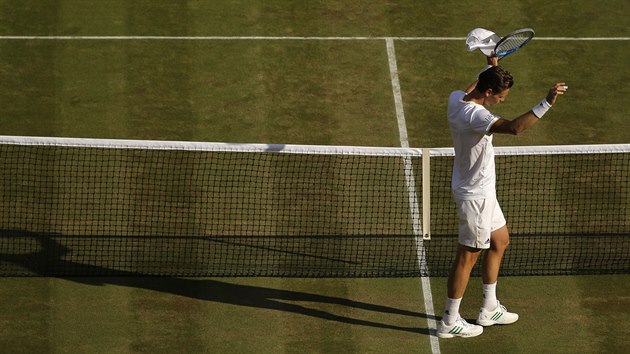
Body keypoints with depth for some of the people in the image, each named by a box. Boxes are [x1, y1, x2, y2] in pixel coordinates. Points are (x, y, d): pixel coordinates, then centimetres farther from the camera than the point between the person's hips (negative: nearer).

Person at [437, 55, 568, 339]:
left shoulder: (457, 98, -4)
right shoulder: (475, 115, -32)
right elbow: (514, 127, -48)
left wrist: (491, 68, 28)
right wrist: (546, 103, -48)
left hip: (481, 190, 10)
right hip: (475, 195, -10)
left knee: (500, 241, 23)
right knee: (467, 257, 3)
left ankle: (489, 309, 34)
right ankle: (449, 322, 15)